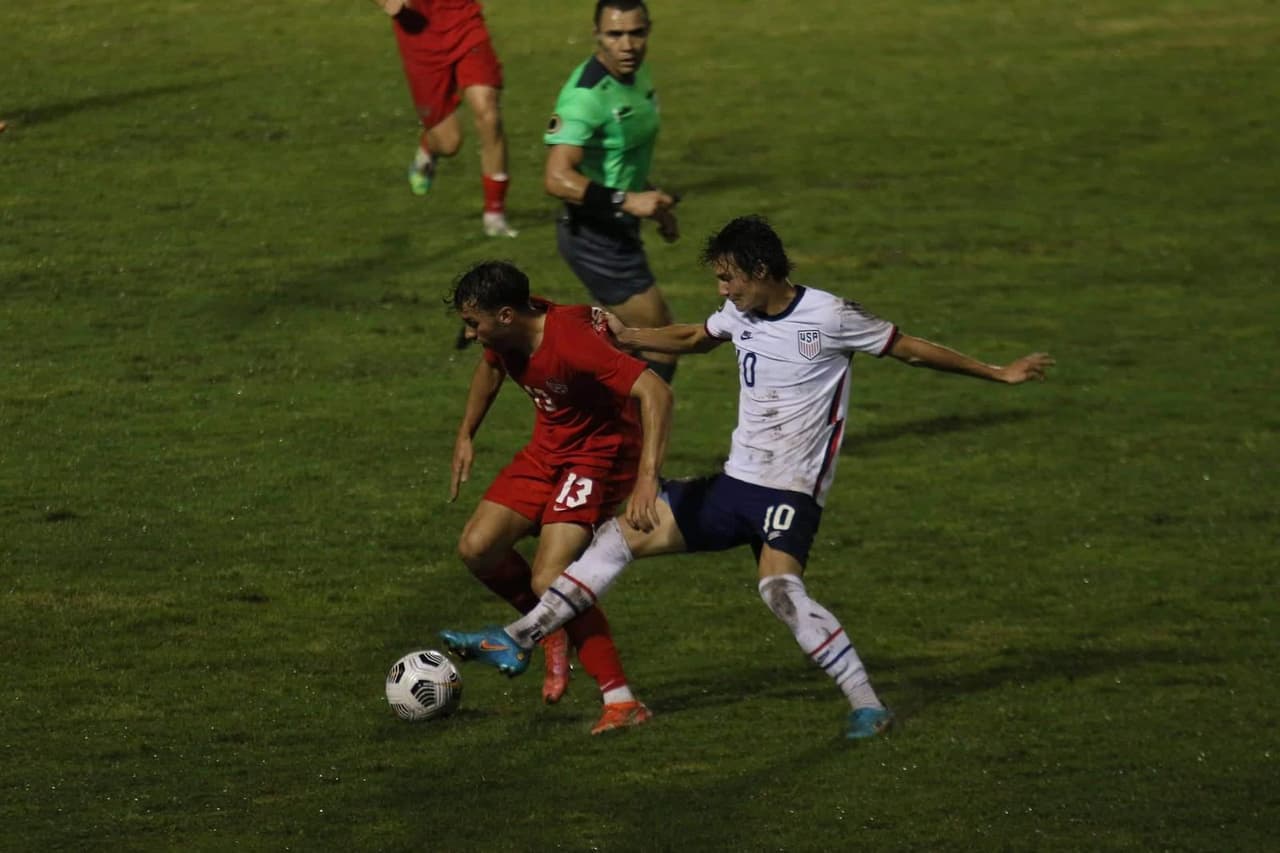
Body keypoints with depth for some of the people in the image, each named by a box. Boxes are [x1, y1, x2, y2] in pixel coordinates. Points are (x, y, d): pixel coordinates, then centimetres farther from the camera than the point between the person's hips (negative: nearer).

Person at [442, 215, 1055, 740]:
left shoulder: (829, 317, -13)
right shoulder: (740, 315, 7)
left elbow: (910, 349, -3)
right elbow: (692, 340, 28)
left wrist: (998, 373, -1)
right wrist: (625, 338, 17)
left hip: (792, 492, -7)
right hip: (735, 482, 7)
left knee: (780, 586, -33)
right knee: (623, 535, 2)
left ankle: (866, 703, -28)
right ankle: (517, 641, 7)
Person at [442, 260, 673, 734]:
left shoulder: (570, 342, -33)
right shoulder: (505, 335, -7)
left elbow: (655, 393, -40)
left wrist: (647, 479, -47)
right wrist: (466, 436, 17)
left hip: (600, 451, -8)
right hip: (548, 449, 8)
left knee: (548, 580, -22)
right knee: (476, 548, -3)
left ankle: (622, 702, -16)